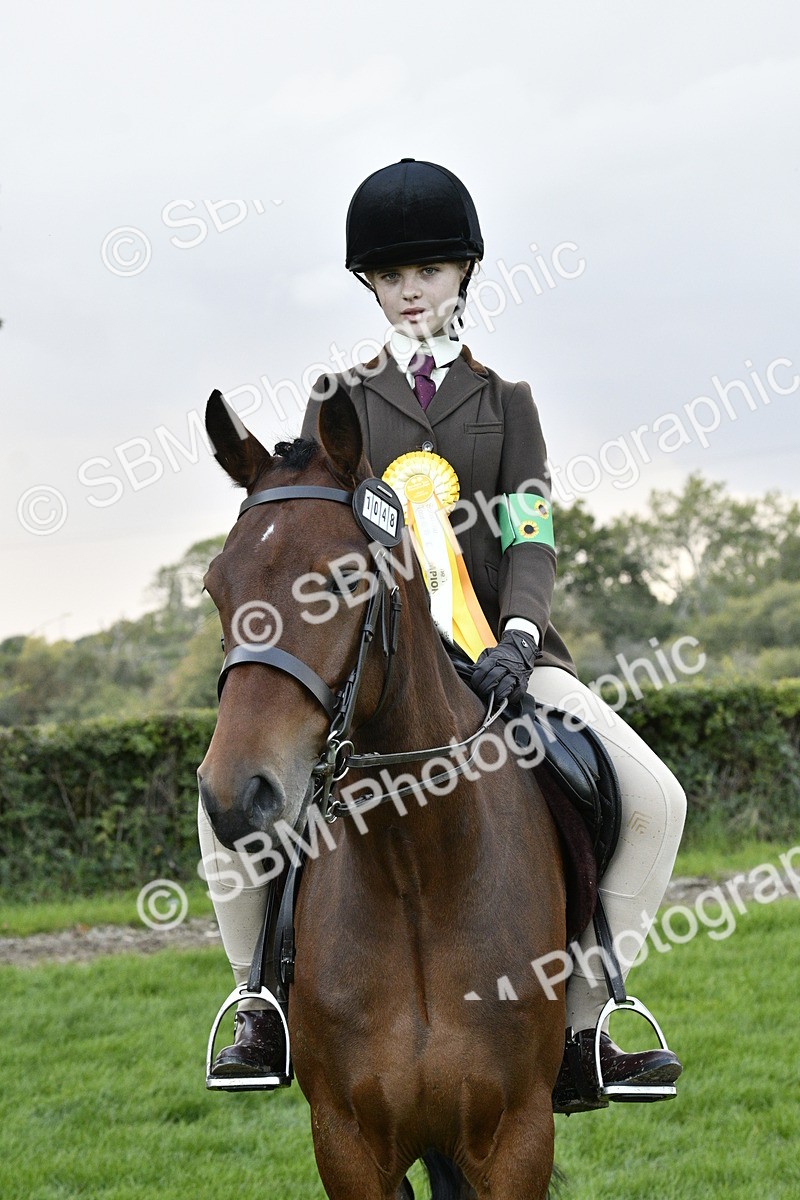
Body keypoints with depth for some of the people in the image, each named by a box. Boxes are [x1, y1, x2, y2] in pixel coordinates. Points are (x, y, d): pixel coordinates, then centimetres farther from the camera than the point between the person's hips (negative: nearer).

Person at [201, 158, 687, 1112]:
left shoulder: (504, 402, 13)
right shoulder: (340, 400, 13)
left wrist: (517, 638, -21)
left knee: (654, 798, -19)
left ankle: (583, 1028, -6)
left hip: (492, 643, 1)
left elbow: (531, 541, 0)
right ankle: (264, 999, -1)